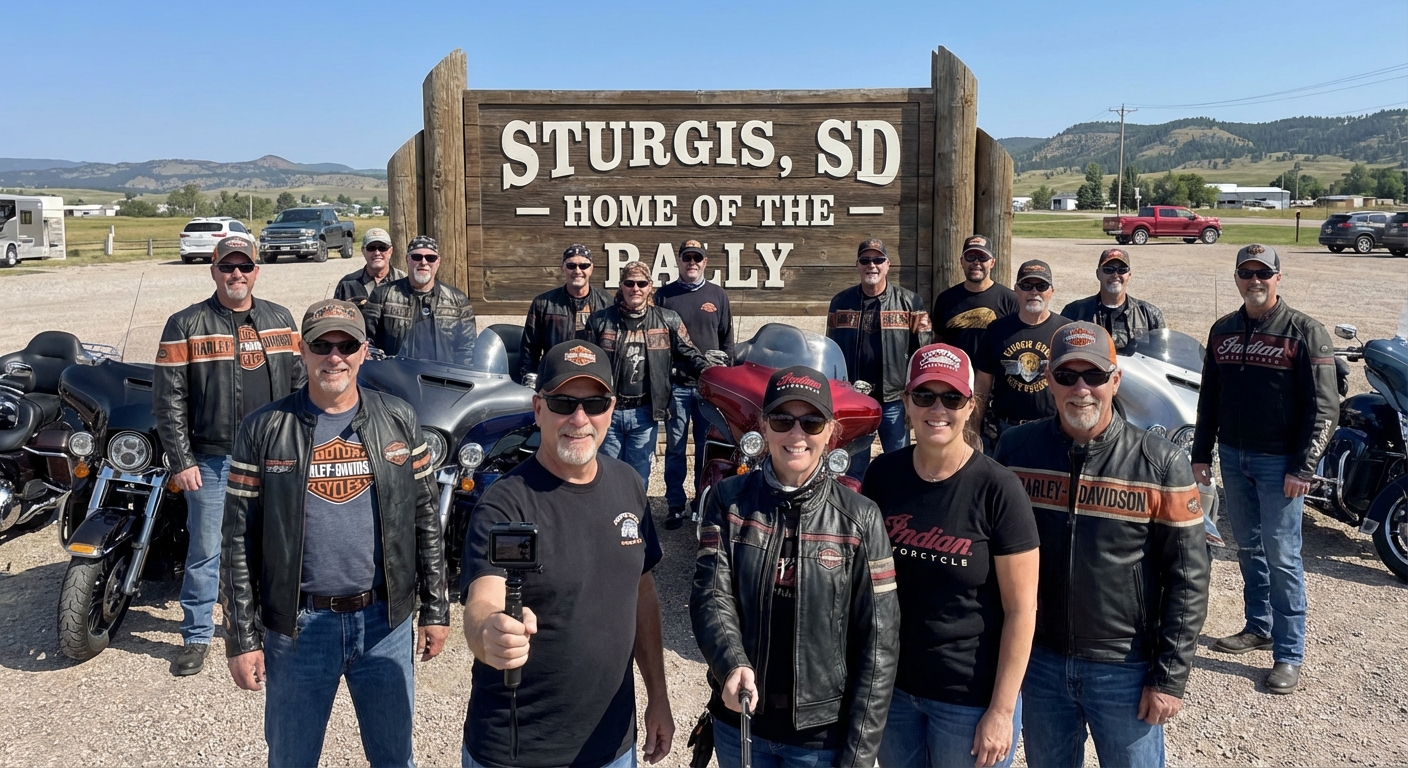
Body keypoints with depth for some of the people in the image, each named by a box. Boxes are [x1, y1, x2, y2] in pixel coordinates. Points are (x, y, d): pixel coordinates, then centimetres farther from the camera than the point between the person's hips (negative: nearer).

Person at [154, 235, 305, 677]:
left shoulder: (280, 321, 7)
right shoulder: (186, 326, -4)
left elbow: (298, 385, 11)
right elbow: (168, 400, -5)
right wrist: (181, 461, -9)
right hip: (210, 461, -3)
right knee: (205, 551, 5)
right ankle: (196, 637, 19)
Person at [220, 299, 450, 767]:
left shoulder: (398, 421, 1)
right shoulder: (265, 430, -4)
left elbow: (424, 519, 6)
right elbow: (240, 540, -2)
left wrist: (436, 609, 5)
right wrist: (241, 637, -3)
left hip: (385, 621, 1)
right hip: (297, 624, -1)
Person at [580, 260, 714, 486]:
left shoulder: (667, 321, 4)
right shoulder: (600, 320, 3)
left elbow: (688, 354, 8)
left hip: (645, 414, 0)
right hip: (608, 411, 0)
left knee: (638, 478, 10)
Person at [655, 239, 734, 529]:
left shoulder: (718, 296, 10)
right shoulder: (664, 296, 6)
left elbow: (727, 339, 13)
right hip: (675, 384, -1)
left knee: (708, 447, 6)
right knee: (675, 447, 2)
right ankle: (676, 506, 9)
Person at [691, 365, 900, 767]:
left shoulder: (860, 519, -8)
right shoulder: (729, 500, -4)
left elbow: (878, 640, -7)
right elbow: (711, 597, -10)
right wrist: (732, 664, -30)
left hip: (824, 733, -1)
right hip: (737, 723, 2)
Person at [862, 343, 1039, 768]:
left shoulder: (997, 489, -15)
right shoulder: (882, 474, -3)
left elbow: (1020, 609, -12)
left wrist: (1002, 710, -12)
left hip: (970, 700, -4)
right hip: (892, 688, 4)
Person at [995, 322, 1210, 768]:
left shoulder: (1162, 464, -10)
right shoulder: (1016, 450, -4)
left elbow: (1187, 578, -7)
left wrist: (1170, 677, -8)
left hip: (1125, 669, -2)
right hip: (1040, 663, 3)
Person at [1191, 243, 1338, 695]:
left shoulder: (1304, 332, -8)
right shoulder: (1223, 331, 9)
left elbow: (1324, 407, -11)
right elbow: (1209, 398, 15)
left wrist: (1302, 468, -15)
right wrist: (1201, 454, 12)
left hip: (1280, 461, -5)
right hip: (1233, 457, 6)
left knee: (1281, 556, -4)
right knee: (1248, 548, 15)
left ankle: (1288, 654, 5)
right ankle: (1258, 626, 30)